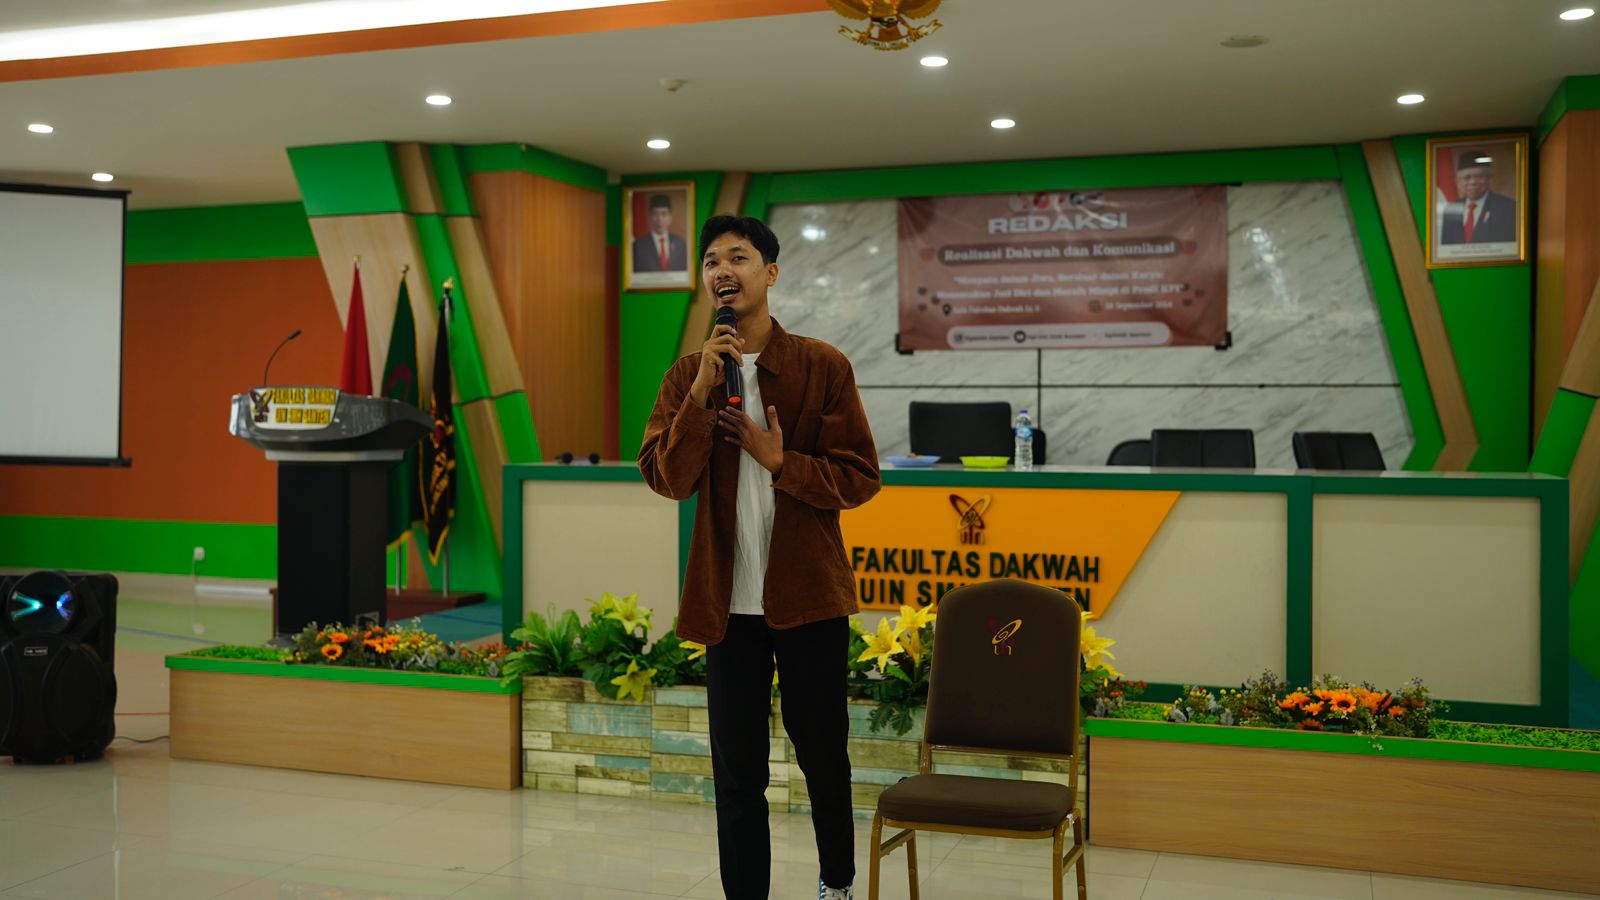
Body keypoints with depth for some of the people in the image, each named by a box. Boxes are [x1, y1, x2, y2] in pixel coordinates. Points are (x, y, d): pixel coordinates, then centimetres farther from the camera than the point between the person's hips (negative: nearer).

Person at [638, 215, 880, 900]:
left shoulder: (822, 367, -5)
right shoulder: (687, 375, 2)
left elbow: (860, 478, -6)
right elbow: (667, 480, -9)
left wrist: (780, 461, -19)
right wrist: (702, 392, -19)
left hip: (808, 595, -1)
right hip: (728, 604, 1)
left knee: (823, 760, 15)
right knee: (737, 778, 8)